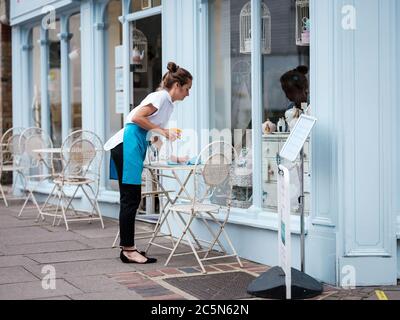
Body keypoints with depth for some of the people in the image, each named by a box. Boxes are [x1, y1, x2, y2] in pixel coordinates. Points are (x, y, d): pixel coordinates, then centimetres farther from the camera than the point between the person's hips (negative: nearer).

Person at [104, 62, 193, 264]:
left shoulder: (168, 103, 23)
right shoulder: (161, 96, -7)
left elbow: (154, 135, 23)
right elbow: (137, 117, -16)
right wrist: (162, 130, -11)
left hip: (135, 146, 10)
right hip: (128, 143, -10)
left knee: (130, 199, 11)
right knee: (131, 198, -9)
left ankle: (126, 247, 16)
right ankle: (128, 250, -7)